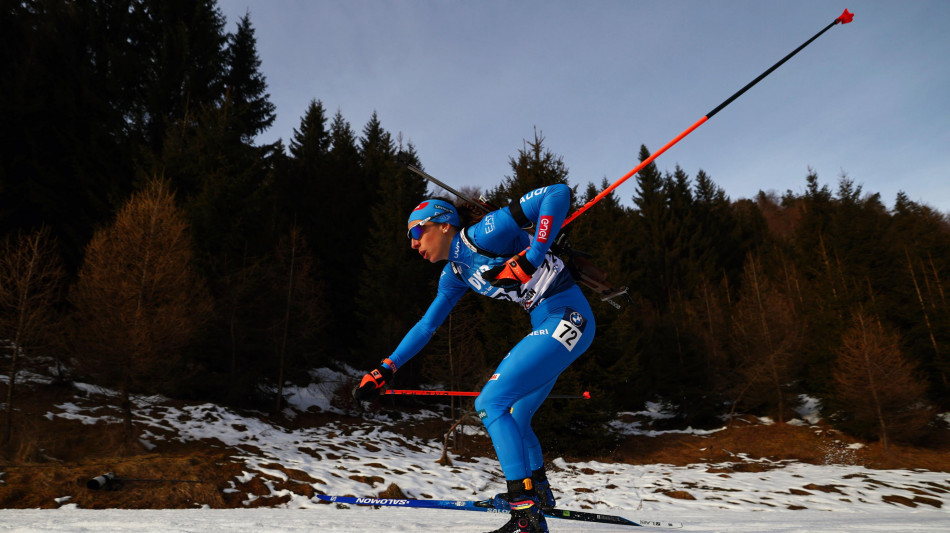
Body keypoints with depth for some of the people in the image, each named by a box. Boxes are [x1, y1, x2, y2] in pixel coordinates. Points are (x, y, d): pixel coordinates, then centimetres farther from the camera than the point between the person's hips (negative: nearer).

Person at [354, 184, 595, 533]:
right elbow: (426, 325, 19)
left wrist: (532, 257, -25)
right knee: (511, 421, 13)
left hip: (567, 317, -9)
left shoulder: (484, 234, -14)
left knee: (489, 403, -12)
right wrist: (386, 370, 16)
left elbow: (558, 193, -19)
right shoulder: (455, 273, 11)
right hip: (546, 326, 9)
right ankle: (539, 496, 32)